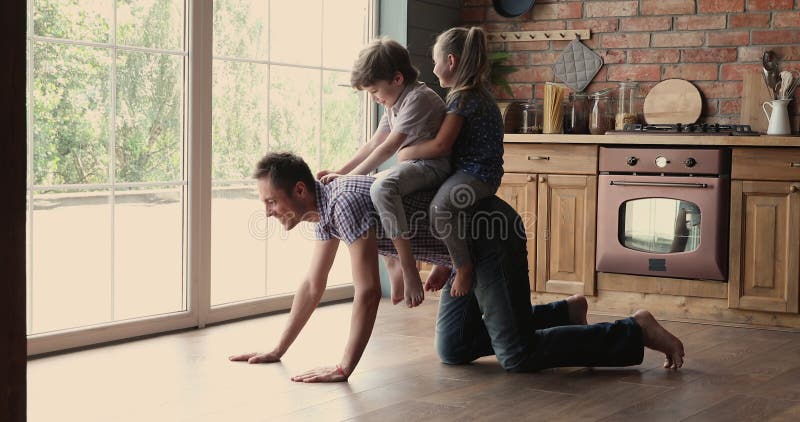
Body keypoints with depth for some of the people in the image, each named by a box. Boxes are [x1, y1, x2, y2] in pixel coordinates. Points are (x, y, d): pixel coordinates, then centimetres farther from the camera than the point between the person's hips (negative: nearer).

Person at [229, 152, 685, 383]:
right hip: (470, 245, 10)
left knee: (518, 355, -13)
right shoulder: (326, 208, 5)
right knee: (453, 350, 12)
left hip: (492, 234, -10)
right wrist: (277, 350, 16)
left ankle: (636, 332, 0)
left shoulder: (345, 202, -25)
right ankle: (564, 312, 24)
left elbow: (368, 292, -30)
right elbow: (313, 286, 15)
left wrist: (345, 367, -25)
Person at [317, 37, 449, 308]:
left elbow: (387, 148, -20)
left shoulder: (418, 98, -16)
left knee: (382, 188, -36)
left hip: (432, 166, -11)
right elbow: (373, 145, 19)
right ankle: (392, 265, 12)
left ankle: (408, 268, -33)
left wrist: (349, 177, -17)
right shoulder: (395, 104, 17)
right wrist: (339, 172, 10)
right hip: (412, 166, 11)